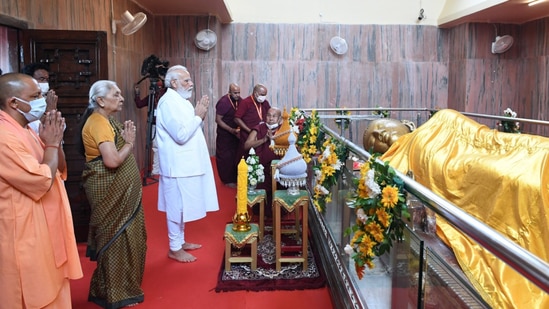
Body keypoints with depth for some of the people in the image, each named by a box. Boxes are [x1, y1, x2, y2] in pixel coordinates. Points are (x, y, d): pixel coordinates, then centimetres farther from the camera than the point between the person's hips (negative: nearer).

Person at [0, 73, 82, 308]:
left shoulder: (26, 131, 9)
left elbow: (60, 172, 13)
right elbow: (43, 181, -26)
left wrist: (56, 142, -4)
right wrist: (51, 144, -13)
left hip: (46, 229, 10)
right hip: (26, 235, -9)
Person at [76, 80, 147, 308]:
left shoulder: (107, 120, 12)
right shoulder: (98, 122, -19)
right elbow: (112, 160, -29)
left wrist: (127, 139, 2)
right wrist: (130, 143, -15)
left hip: (120, 189, 10)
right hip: (109, 191, -10)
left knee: (123, 236, 18)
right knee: (115, 238, 0)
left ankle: (121, 285, 34)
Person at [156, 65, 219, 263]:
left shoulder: (180, 100, 13)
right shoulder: (169, 102, -17)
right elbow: (181, 135, -25)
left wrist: (200, 116, 3)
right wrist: (198, 116, -15)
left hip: (186, 164, 10)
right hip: (178, 166, -10)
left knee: (182, 207, 18)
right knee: (177, 208, 1)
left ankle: (180, 241, 30)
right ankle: (174, 249, 12)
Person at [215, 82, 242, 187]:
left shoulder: (240, 101, -4)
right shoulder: (223, 102, -20)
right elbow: (218, 120, -17)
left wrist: (239, 129, -6)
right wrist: (231, 130, -21)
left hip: (235, 133, 5)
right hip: (224, 134, -5)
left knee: (235, 156, 12)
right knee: (225, 158, 2)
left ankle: (234, 178, 25)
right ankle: (228, 180, 14)